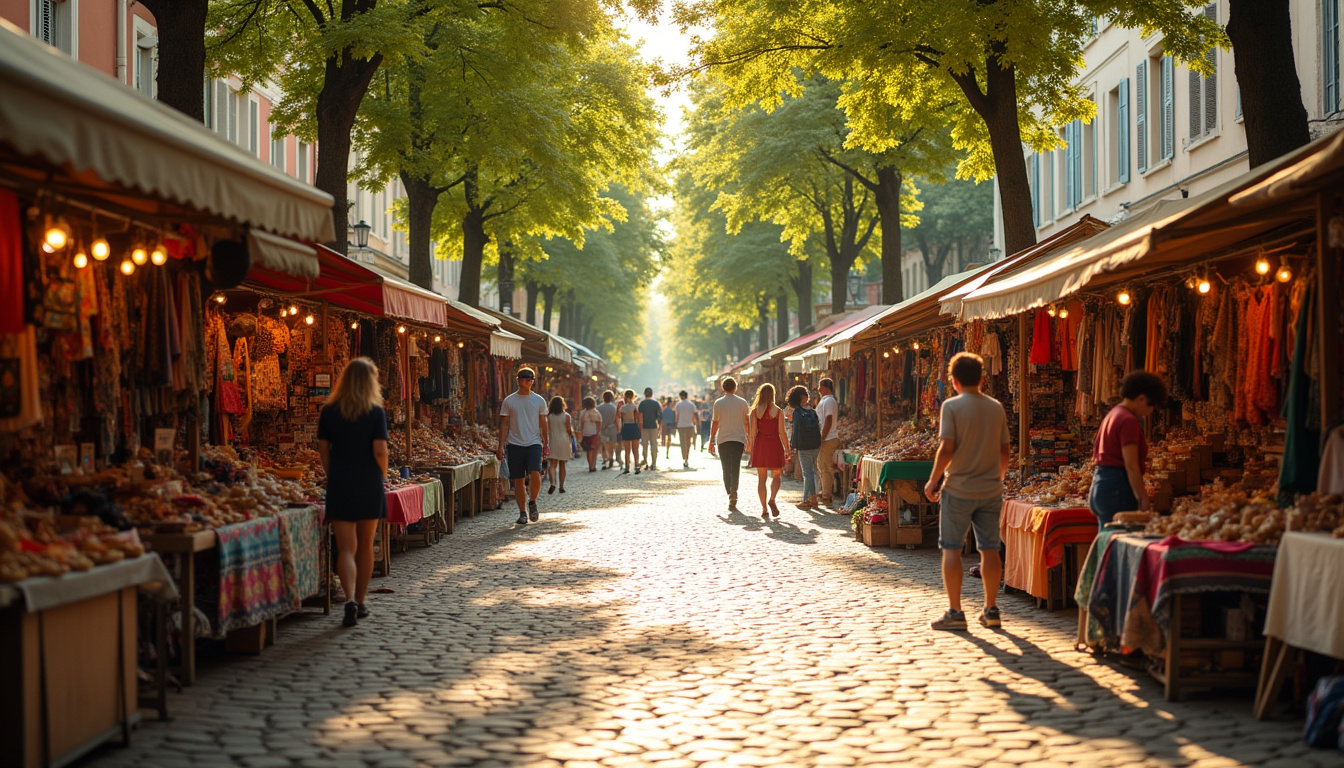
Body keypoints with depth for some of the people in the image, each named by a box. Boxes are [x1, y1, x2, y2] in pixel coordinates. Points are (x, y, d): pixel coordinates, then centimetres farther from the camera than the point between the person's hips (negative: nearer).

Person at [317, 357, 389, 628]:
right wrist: (382, 476, 4)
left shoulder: (329, 412, 1)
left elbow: (323, 450, 2)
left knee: (346, 547, -1)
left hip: (339, 484, 1)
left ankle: (350, 600, -21)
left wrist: (332, 476, 12)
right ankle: (360, 603, 21)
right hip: (369, 484, -1)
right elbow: (380, 451, -11)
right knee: (365, 545, 13)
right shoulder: (376, 413, -6)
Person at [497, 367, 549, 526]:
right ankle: (522, 512, 13)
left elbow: (543, 424, 12)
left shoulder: (539, 400, 8)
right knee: (518, 480, 2)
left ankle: (532, 502, 6)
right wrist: (501, 446, -1)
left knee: (535, 474, -19)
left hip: (534, 443, 0)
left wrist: (546, 444, 7)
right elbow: (504, 425, 6)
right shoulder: (509, 401, 5)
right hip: (515, 444, 0)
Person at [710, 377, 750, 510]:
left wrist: (712, 441, 7)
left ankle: (730, 493, 6)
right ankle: (733, 493, -16)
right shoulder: (742, 402, 2)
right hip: (738, 439, 0)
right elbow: (746, 423, 7)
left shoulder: (718, 403, -1)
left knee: (726, 469, 9)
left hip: (722, 440, 0)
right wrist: (748, 439, 17)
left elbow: (715, 423, 1)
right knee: (735, 468, -3)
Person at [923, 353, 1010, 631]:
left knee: (952, 548, 3)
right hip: (991, 489, 4)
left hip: (959, 490, -4)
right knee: (990, 549, 9)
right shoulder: (997, 407, 6)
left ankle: (955, 612, 2)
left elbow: (947, 449, -15)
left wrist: (933, 481, -3)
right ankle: (991, 610, 15)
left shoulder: (952, 406, -9)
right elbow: (1004, 452, 9)